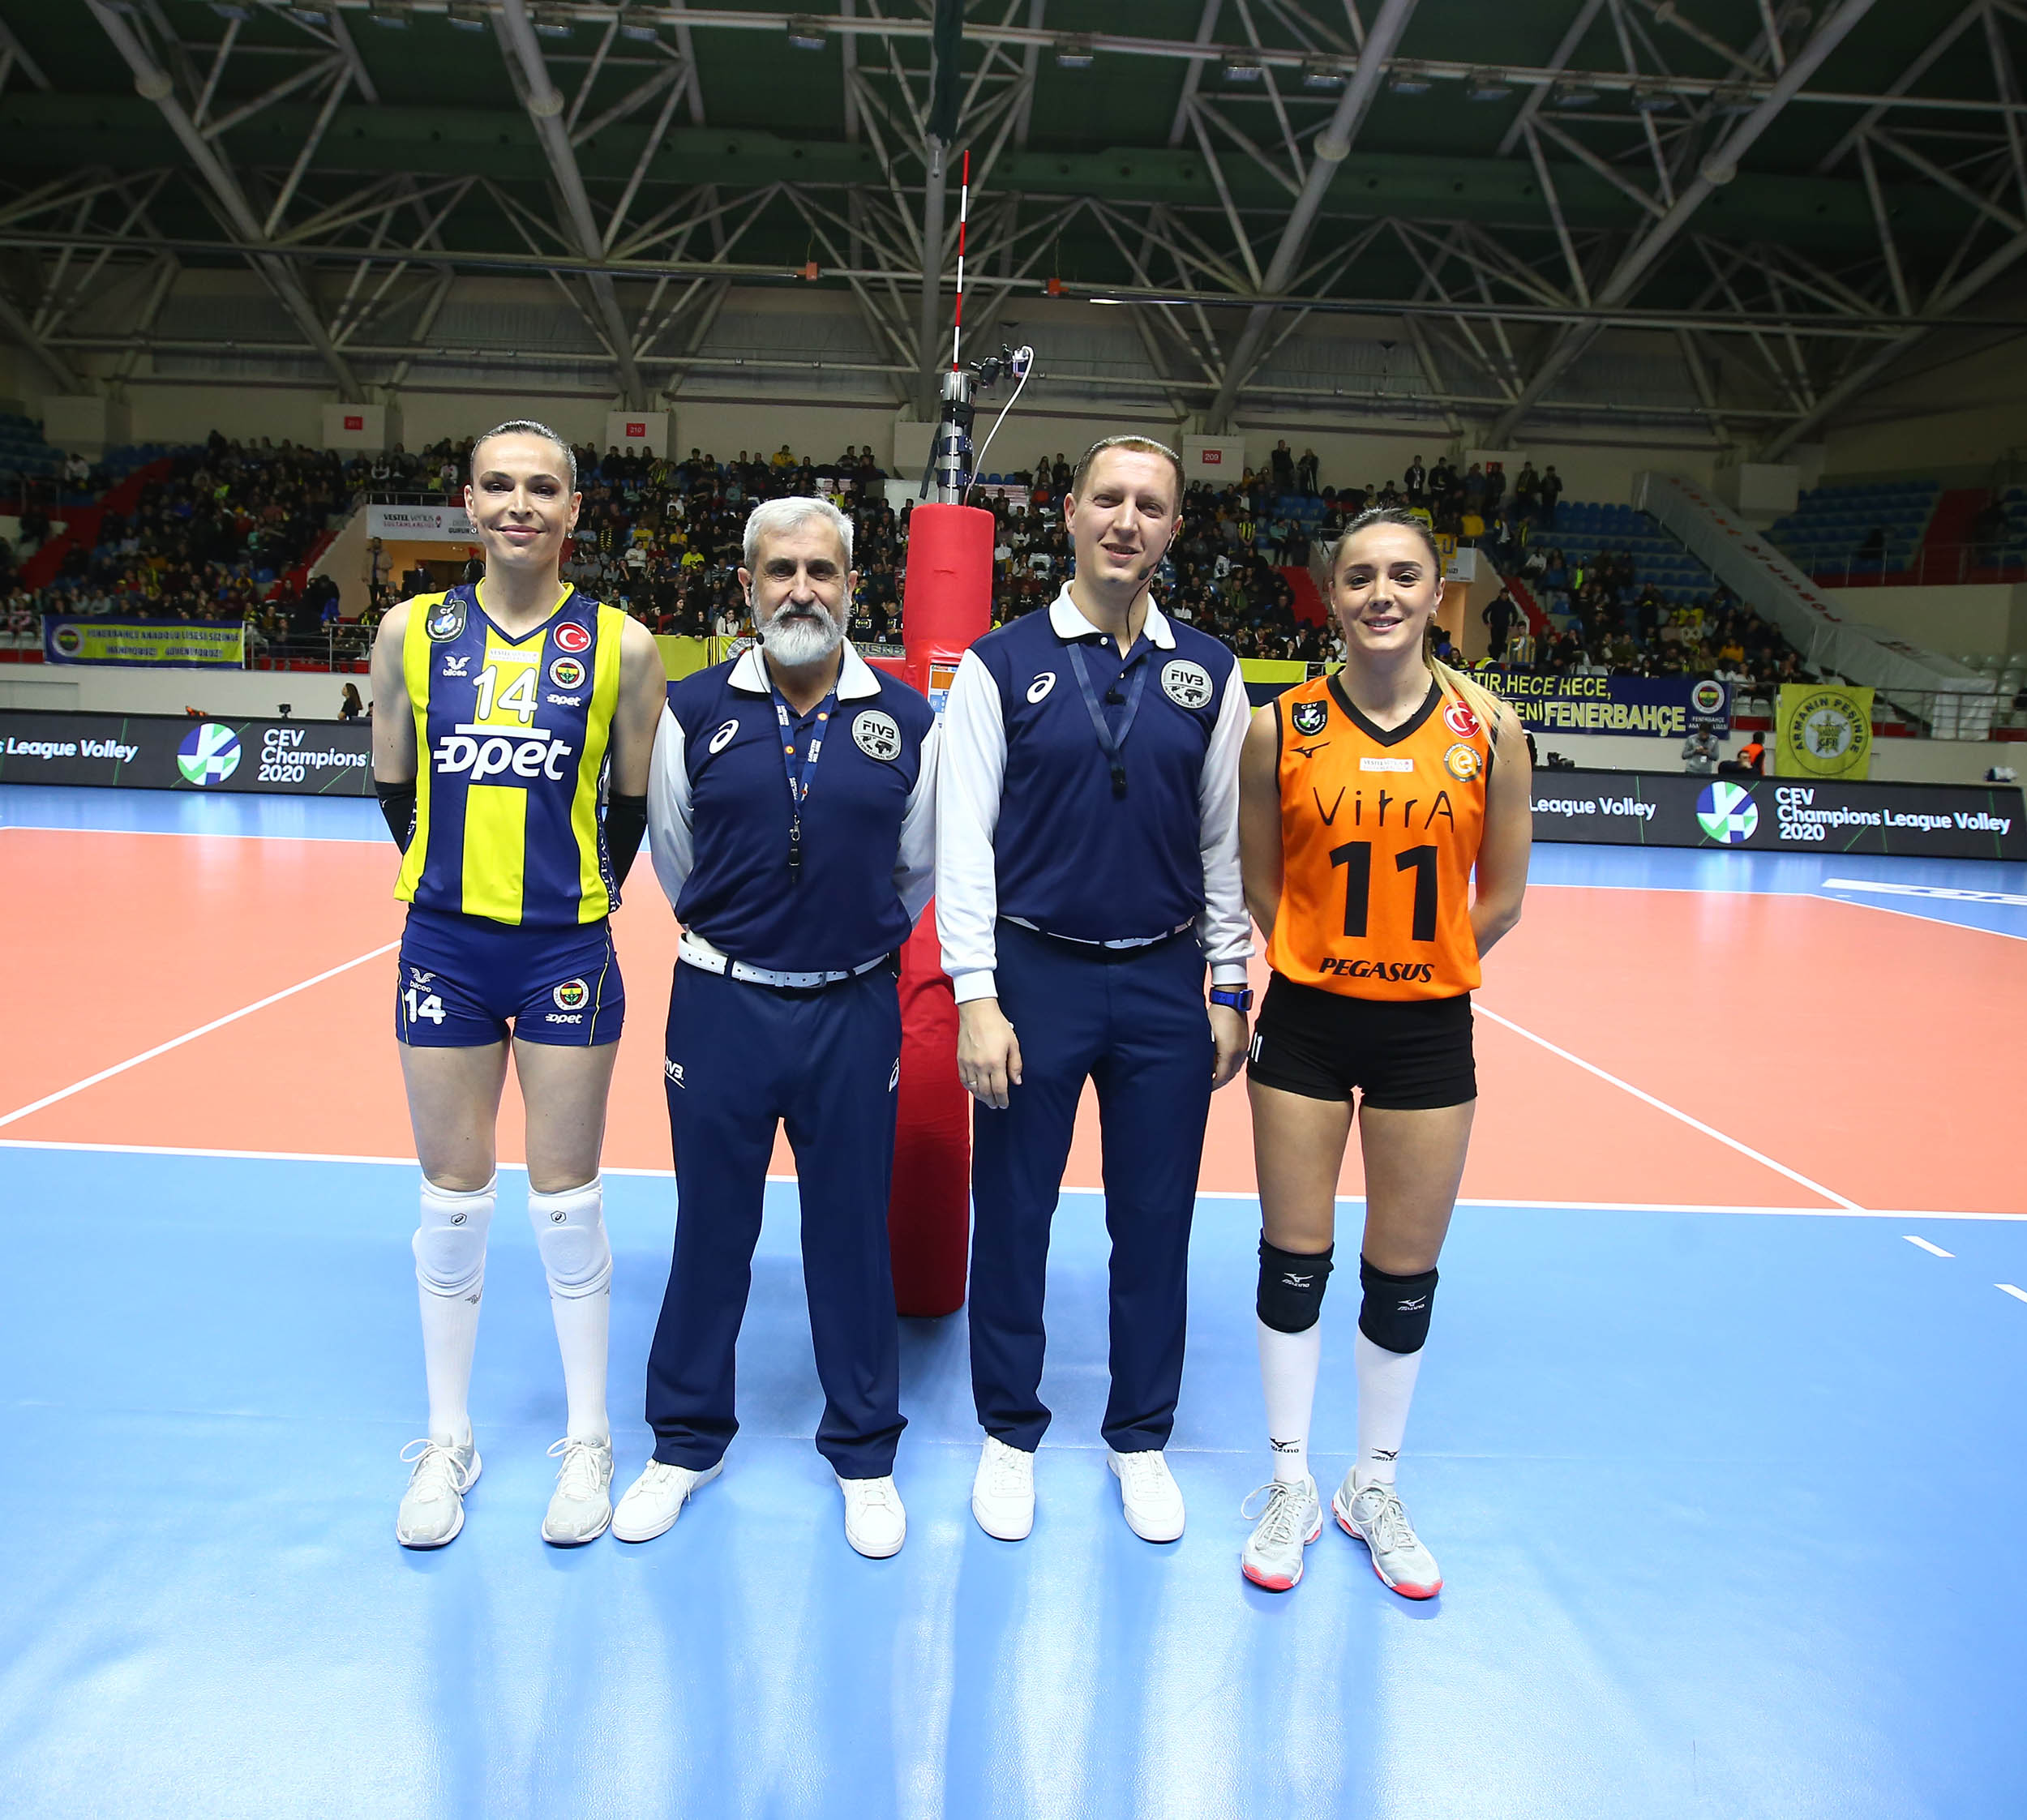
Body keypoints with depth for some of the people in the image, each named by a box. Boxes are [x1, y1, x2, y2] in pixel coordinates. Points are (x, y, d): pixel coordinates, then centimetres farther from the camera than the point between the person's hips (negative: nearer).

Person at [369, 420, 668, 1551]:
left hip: (565, 951, -2)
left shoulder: (620, 645, -3)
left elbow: (632, 804, 5)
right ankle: (449, 1442, 28)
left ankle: (589, 1441, 24)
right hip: (445, 947, 2)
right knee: (453, 1201, 10)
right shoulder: (414, 631, 2)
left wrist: (584, 896, 9)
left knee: (565, 1201, 6)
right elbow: (396, 787, 12)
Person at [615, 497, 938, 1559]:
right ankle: (686, 1439, 31)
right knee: (711, 1225, 11)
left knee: (851, 1231, 10)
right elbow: (674, 862, 12)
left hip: (854, 1012, 0)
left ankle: (863, 1450, 28)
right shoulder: (695, 713, -1)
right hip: (722, 1002, 0)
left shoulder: (906, 721, -1)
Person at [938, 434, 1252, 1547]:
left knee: (1155, 1221, 10)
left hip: (1165, 983, 2)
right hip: (1034, 974, -2)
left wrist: (1228, 991, 7)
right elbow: (963, 838, -4)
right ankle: (1010, 1434, 29)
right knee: (1012, 1216, 8)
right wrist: (976, 997, -10)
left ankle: (1141, 1438, 30)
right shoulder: (1003, 663, -2)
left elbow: (1224, 841, 9)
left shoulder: (1208, 673, 5)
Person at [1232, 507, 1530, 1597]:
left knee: (1405, 1272, 11)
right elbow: (1257, 883, 5)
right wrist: (1326, 964, 3)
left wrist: (1416, 971, 5)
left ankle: (1375, 1487, 33)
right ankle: (1292, 1484, 29)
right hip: (1305, 1023, 0)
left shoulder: (1489, 729, -3)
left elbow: (1501, 897, 4)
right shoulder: (1281, 727, -4)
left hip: (1427, 1031, 1)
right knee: (1294, 1258, 9)